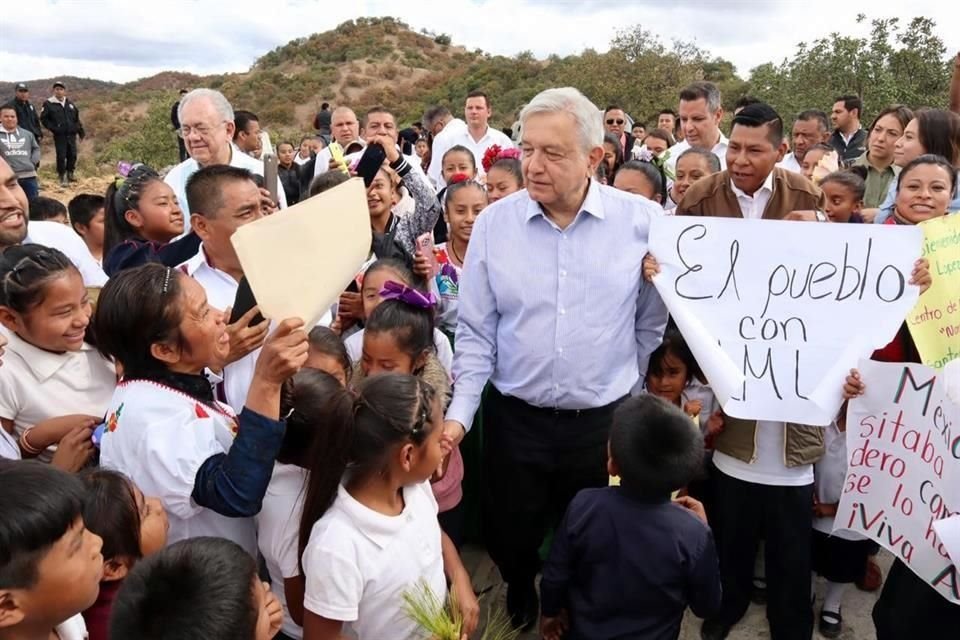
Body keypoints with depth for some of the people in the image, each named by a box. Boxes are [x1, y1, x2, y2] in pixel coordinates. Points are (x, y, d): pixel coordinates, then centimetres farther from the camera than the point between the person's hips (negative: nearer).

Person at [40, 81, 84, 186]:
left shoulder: (70, 103, 11)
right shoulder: (49, 104, -4)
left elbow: (76, 118, 18)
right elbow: (43, 118, -2)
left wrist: (80, 129, 13)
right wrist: (53, 128, -11)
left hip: (71, 134, 4)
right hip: (59, 135, -4)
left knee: (72, 155, 6)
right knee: (61, 156, -5)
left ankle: (70, 173, 23)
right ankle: (62, 177, 3)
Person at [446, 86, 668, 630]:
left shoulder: (644, 222, -10)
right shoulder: (494, 223, -7)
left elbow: (652, 325, 1)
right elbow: (476, 334, -3)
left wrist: (619, 395, 6)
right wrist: (459, 415, -10)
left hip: (604, 421, 0)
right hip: (515, 420, 1)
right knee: (510, 541, 18)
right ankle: (521, 608, 52)